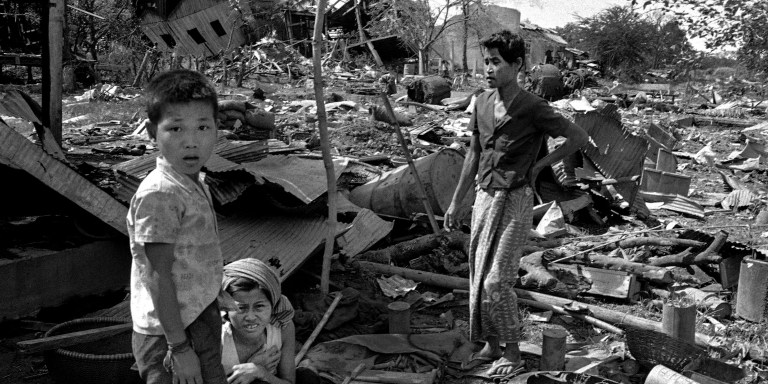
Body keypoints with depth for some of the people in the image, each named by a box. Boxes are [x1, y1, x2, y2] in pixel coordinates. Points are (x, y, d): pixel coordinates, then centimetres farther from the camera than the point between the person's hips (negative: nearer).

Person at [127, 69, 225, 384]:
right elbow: (160, 278, -22)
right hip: (171, 333, -9)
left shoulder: (197, 183, 4)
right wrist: (179, 347, -19)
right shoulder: (159, 194, -23)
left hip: (203, 320, 9)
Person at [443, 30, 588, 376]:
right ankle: (491, 346, 24)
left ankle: (512, 351, 12)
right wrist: (455, 202, 15)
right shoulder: (482, 103, 5)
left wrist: (539, 164, -4)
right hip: (484, 196, 7)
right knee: (479, 277, 10)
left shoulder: (533, 108, -13)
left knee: (497, 280, -6)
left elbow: (579, 137, -4)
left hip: (515, 200, -6)